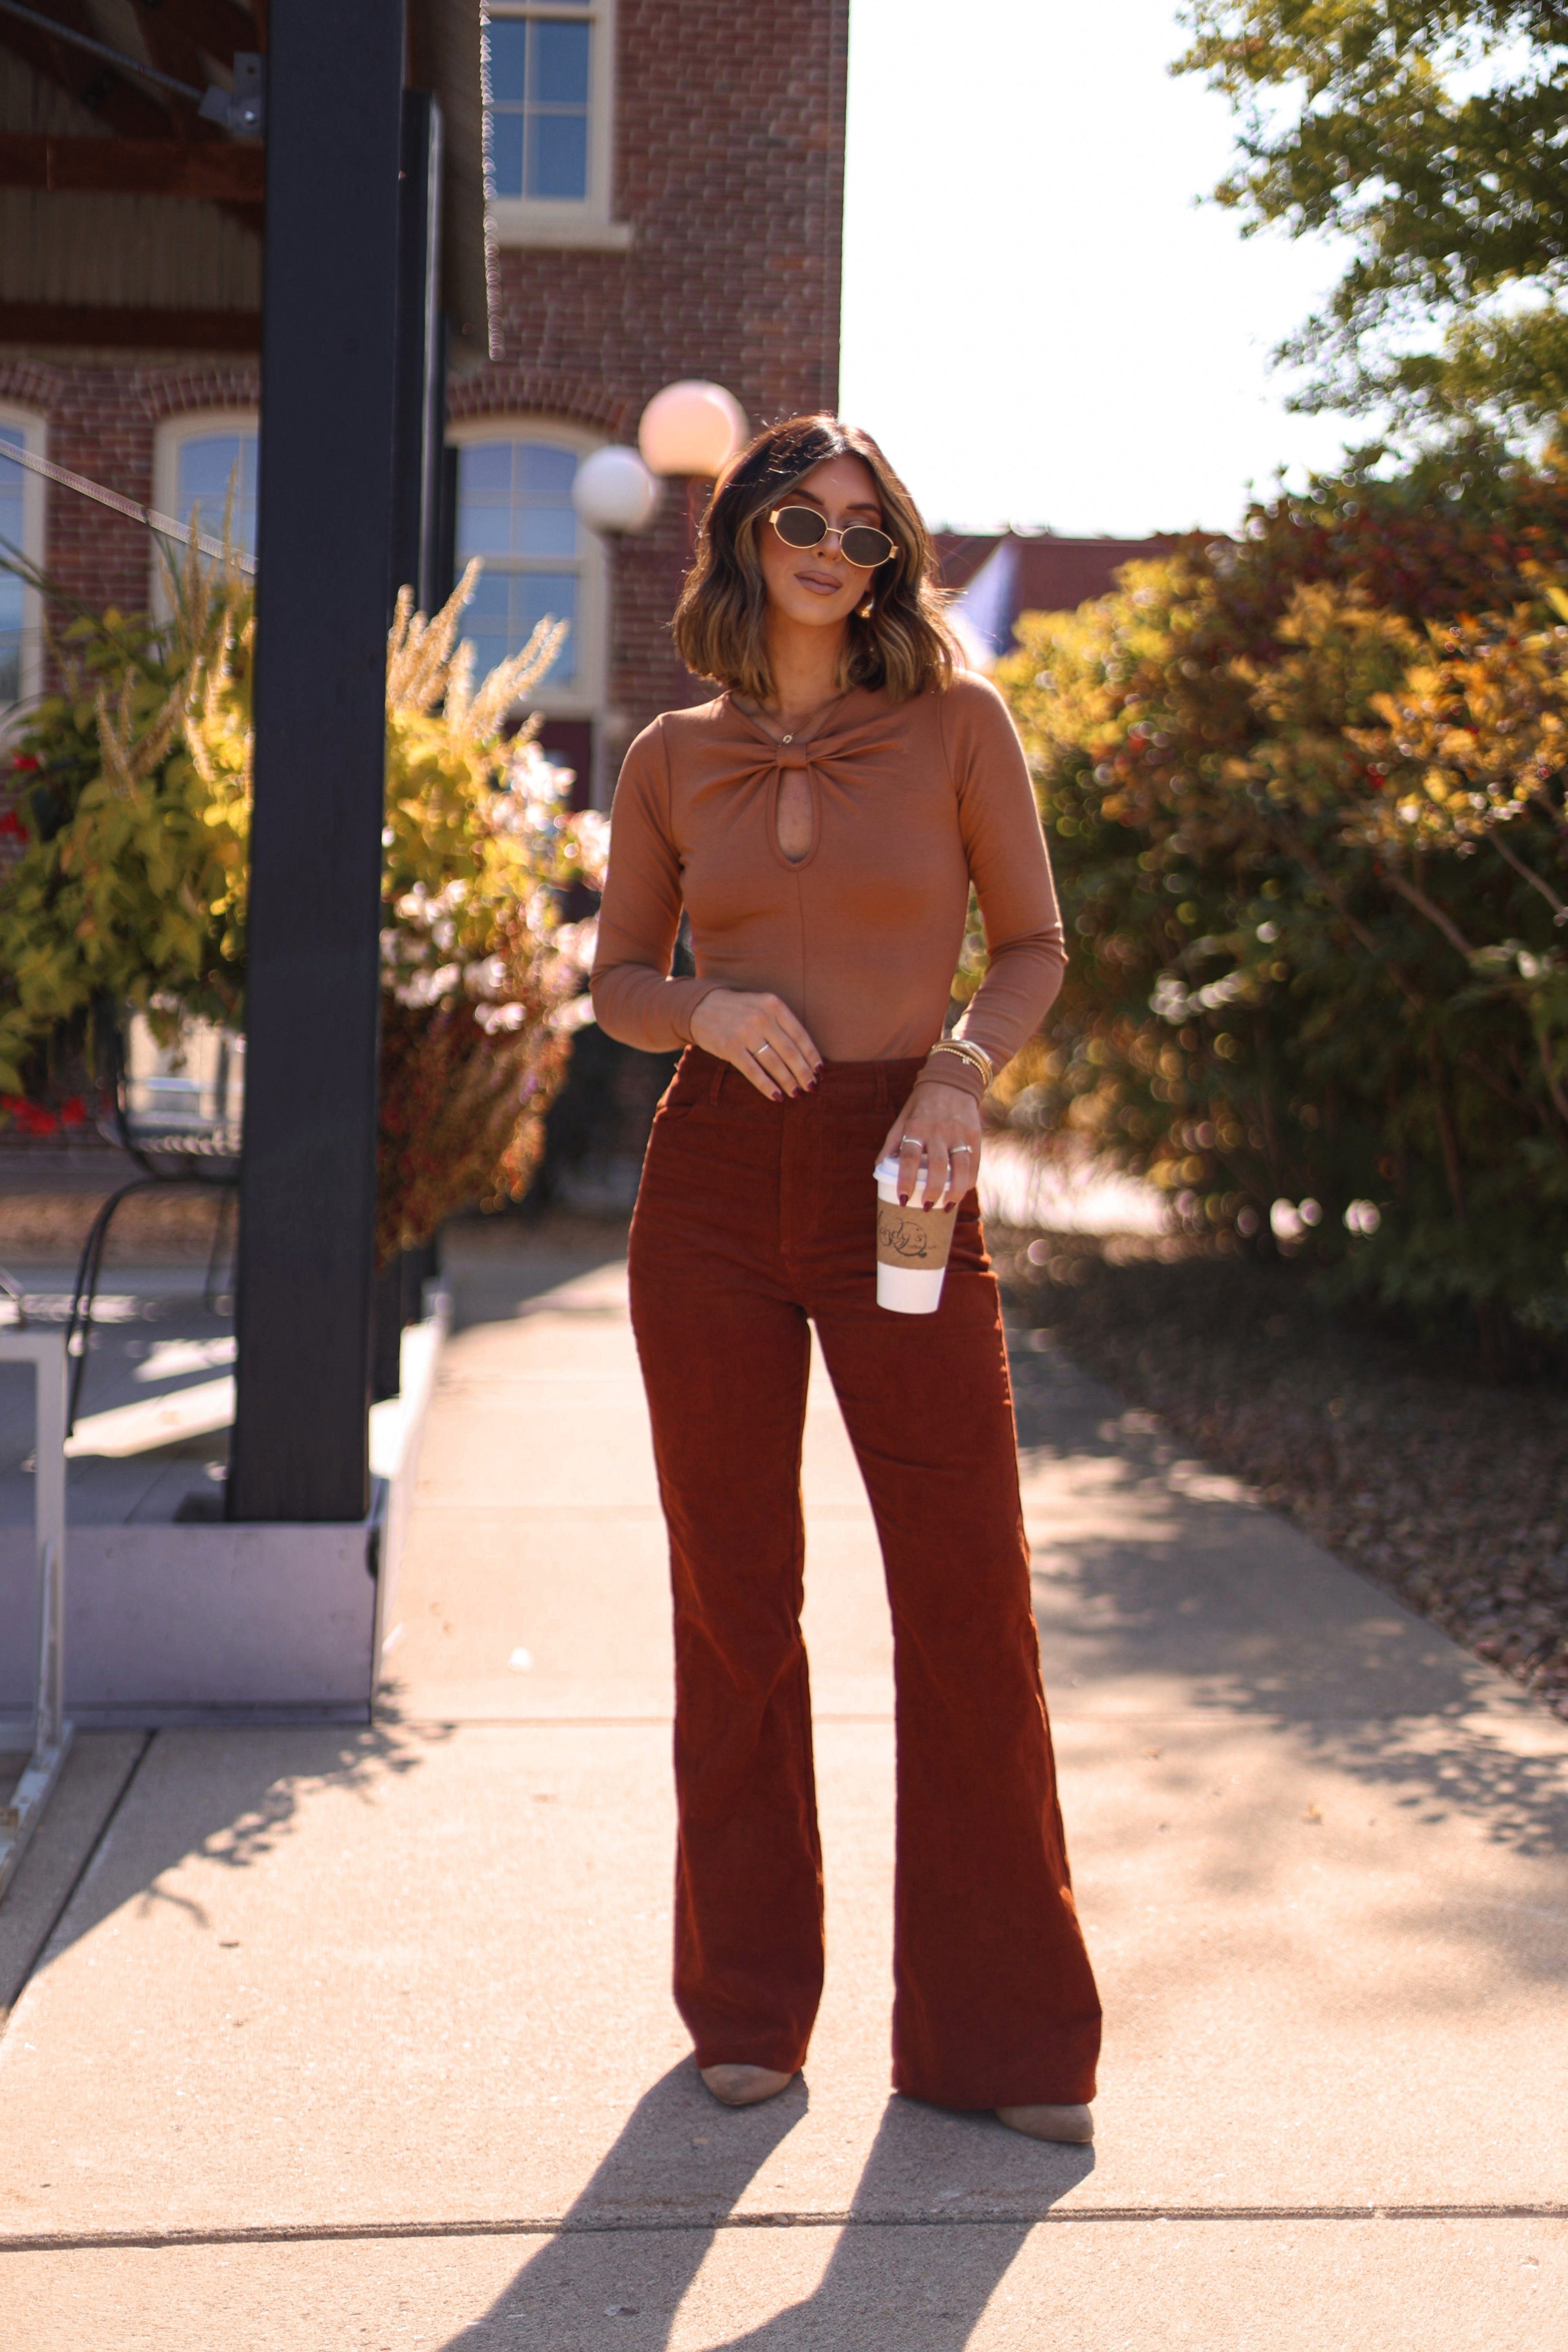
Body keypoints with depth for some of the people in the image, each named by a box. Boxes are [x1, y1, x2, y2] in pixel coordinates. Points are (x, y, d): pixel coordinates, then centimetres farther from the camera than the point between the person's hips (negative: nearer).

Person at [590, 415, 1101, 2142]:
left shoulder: (956, 723, 3)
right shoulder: (672, 760, 8)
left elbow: (1034, 944, 7)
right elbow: (616, 979, 14)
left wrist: (962, 1065, -12)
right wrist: (707, 1010, -8)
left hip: (904, 1188, -1)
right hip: (715, 1183, 2)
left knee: (969, 1602, -1)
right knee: (732, 1602, 7)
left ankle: (1000, 2033, 14)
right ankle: (749, 2010, 23)